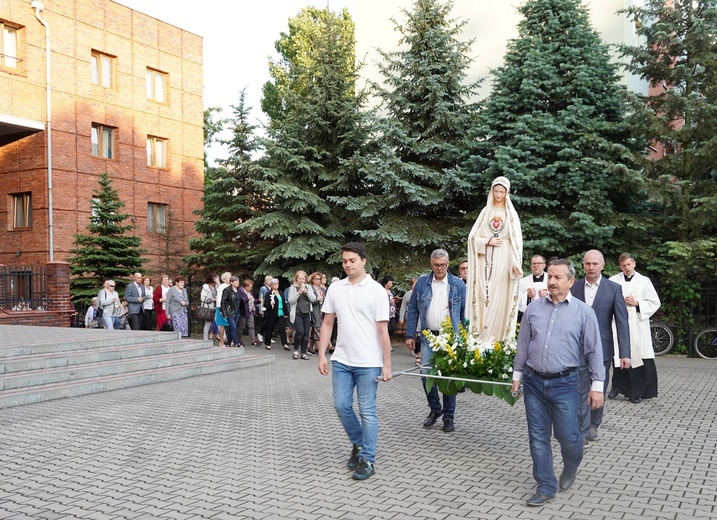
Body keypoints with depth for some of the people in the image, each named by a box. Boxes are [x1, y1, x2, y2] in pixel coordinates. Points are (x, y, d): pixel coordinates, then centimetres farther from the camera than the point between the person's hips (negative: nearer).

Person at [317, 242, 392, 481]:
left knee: (367, 411, 3)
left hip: (368, 362, -4)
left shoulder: (376, 290, -7)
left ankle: (368, 459, 16)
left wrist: (387, 365, -9)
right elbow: (327, 324, 9)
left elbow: (383, 329, -8)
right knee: (341, 405, 8)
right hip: (341, 360, 4)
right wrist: (321, 355, 4)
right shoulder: (335, 288, 5)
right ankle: (358, 444, 32)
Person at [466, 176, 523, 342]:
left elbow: (517, 241, -3)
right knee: (484, 298, -1)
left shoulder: (511, 214, 6)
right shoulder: (486, 212, 12)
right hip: (486, 261, 2)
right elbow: (473, 237, 8)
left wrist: (516, 263, -16)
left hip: (504, 260, -2)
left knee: (500, 299, -4)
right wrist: (488, 242, -10)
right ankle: (481, 337, 2)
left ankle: (499, 339, 0)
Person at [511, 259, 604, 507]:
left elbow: (594, 350, -2)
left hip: (564, 384, -2)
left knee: (567, 436, 3)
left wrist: (597, 385, -4)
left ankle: (571, 468, 38)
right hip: (534, 382, 3)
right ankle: (546, 488, 20)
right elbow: (523, 344, 11)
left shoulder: (583, 311, -3)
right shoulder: (534, 308, 4)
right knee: (538, 438, 6)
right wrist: (517, 374, 12)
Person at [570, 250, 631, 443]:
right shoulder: (574, 287, 1)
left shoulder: (614, 288, -3)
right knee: (582, 390, -2)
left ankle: (593, 424, 32)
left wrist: (625, 353, -10)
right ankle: (582, 432, 5)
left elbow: (622, 322, -5)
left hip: (602, 348, 0)